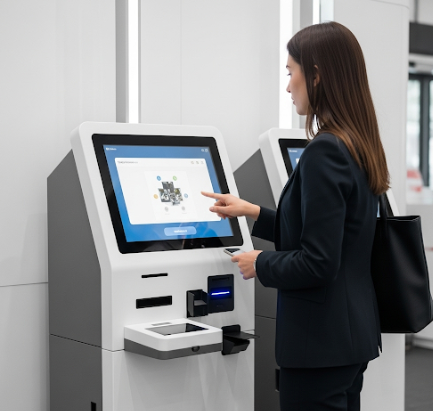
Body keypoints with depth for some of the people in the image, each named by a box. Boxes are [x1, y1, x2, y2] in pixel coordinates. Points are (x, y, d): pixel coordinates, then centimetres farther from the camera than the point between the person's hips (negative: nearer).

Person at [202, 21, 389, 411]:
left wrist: (260, 264, -6)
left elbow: (317, 263, -23)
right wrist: (253, 212, 20)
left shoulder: (324, 152, -21)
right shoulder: (358, 147, 8)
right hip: (353, 332, 9)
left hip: (321, 338, -9)